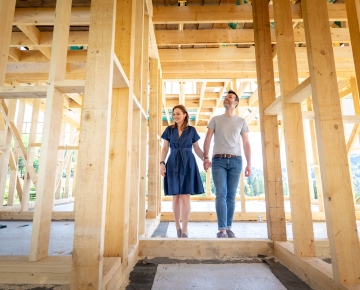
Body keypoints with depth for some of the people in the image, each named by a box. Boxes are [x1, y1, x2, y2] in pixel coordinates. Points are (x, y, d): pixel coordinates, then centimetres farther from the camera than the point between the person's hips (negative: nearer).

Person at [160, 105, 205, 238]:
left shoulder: (192, 130, 7)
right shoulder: (169, 130, 9)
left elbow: (197, 149, 10)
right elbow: (165, 148, 8)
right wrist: (162, 163, -5)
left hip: (188, 164, -1)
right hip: (173, 164, 1)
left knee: (185, 197, -6)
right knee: (176, 197, 5)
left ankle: (184, 230, 0)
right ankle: (178, 226, 20)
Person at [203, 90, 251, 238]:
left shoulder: (241, 121, 13)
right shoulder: (215, 119, 12)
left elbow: (246, 143, 10)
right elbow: (207, 139, 5)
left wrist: (249, 163, 2)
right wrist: (206, 157, -9)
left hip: (235, 161, 1)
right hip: (218, 160, -1)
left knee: (231, 196, 4)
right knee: (221, 194, -8)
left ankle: (228, 228, 13)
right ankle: (222, 230, -6)